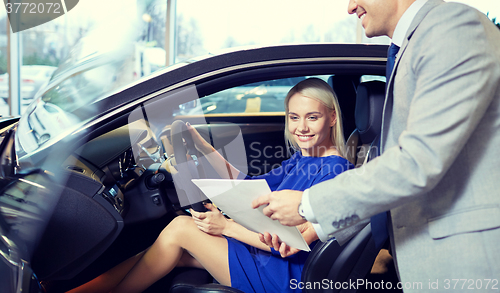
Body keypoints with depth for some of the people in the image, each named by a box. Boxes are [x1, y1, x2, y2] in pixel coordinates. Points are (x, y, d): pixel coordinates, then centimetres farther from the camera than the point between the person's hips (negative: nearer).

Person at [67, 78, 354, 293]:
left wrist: (227, 226, -20)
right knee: (178, 256, -7)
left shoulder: (335, 171, -16)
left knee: (181, 228, -14)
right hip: (261, 251, 8)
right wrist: (200, 143, 8)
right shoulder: (300, 161, 12)